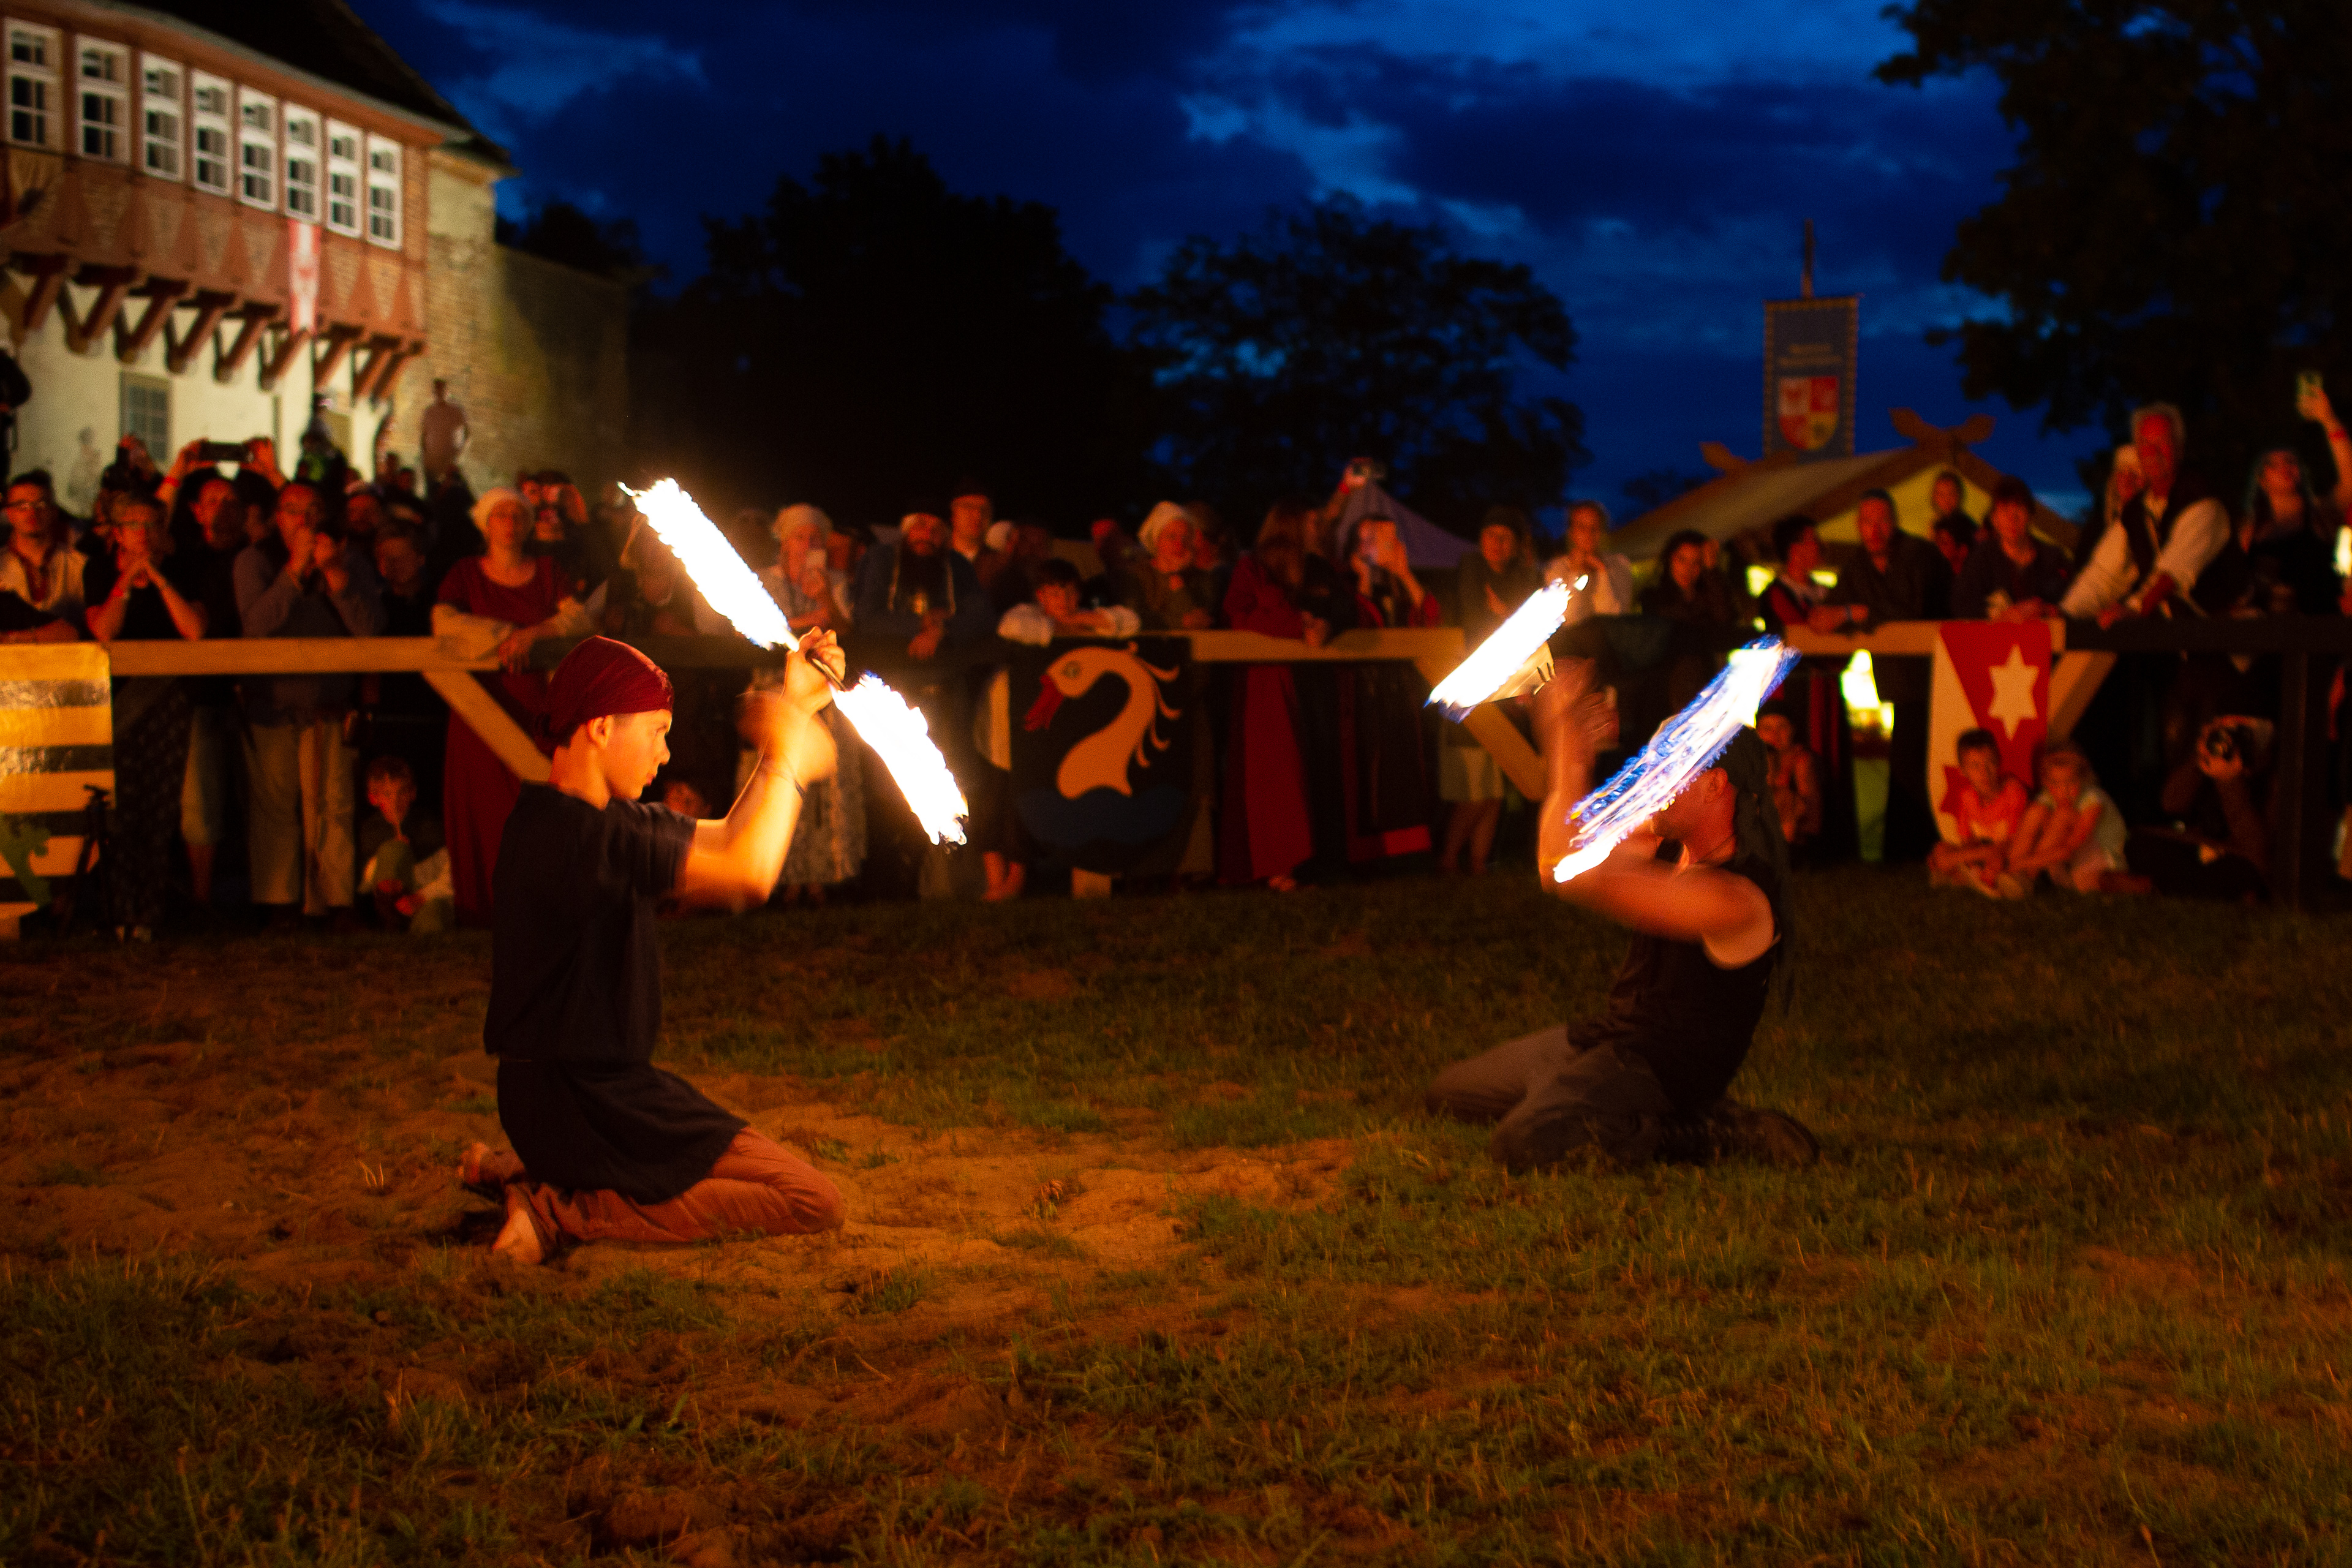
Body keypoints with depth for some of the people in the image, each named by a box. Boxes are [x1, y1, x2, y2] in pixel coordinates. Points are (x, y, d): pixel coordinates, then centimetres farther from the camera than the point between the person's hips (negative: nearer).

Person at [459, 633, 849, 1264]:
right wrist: (789, 758, -13)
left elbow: (726, 839, 17)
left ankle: (527, 1173, 18)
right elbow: (750, 874, -29)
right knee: (814, 1201, -7)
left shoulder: (604, 819, 9)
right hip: (585, 1108, -11)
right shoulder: (581, 833, -23)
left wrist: (795, 709, 13)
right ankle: (571, 1211, -10)